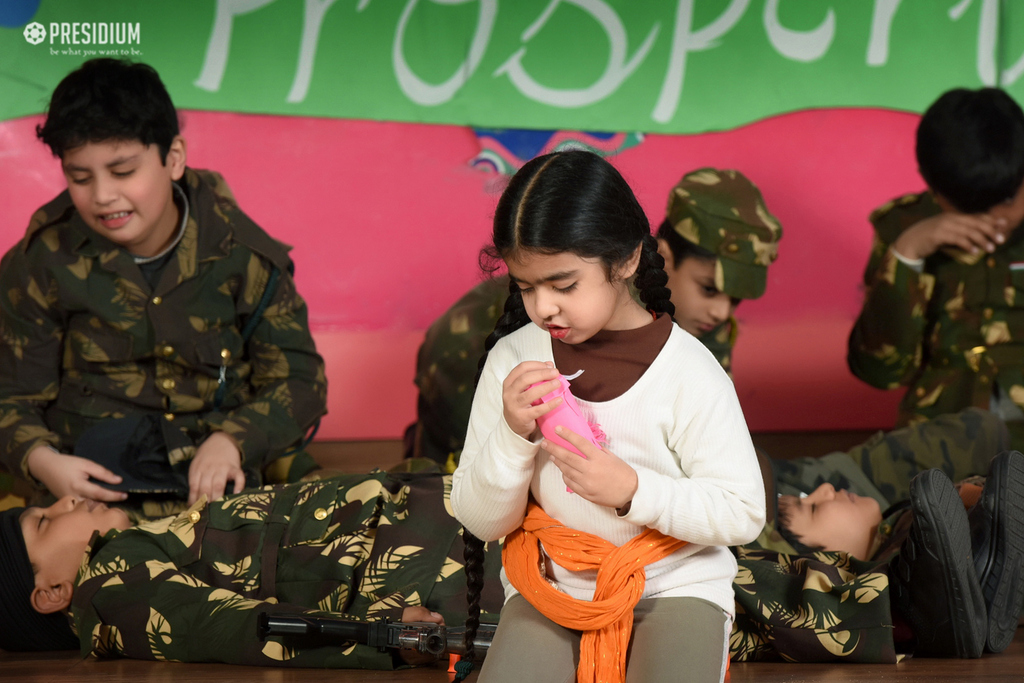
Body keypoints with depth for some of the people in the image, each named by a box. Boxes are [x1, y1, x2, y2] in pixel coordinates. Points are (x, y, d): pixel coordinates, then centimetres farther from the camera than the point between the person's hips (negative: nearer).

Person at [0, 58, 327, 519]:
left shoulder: (240, 252, 0)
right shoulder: (41, 264, 1)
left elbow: (299, 380, 3)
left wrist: (233, 440, -17)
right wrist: (41, 460, -19)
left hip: (223, 485, 0)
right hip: (94, 491, 0)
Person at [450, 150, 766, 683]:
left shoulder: (688, 372, -10)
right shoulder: (512, 360, -2)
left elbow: (743, 514, -8)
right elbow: (481, 521, 2)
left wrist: (632, 490, -21)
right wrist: (512, 435, -17)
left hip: (676, 584, -2)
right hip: (550, 581, 2)